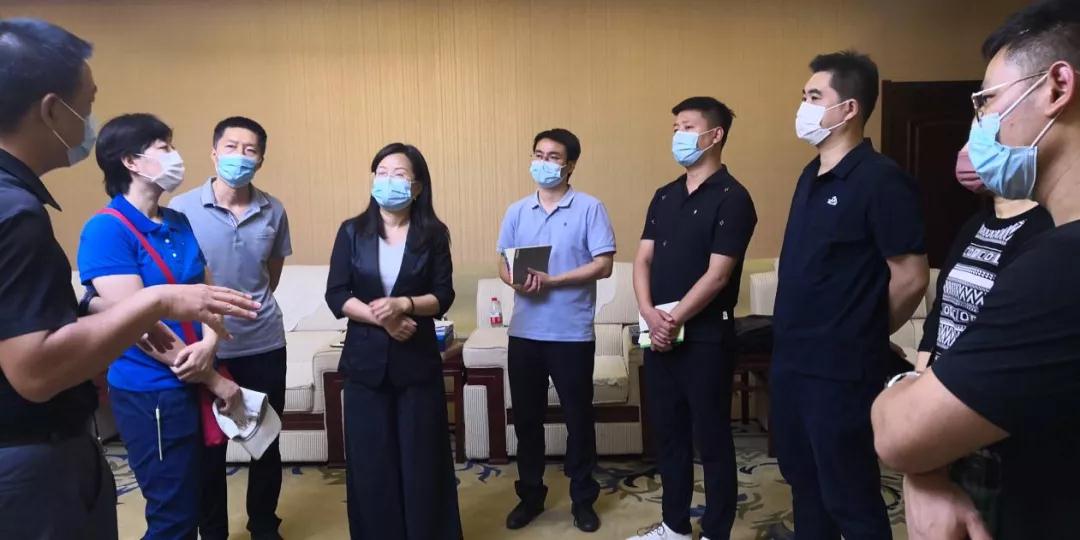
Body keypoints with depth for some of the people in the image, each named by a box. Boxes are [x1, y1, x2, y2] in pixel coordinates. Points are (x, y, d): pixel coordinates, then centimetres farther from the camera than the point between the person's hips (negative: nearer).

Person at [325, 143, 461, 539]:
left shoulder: (433, 234, 0)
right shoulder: (352, 232, 2)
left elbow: (443, 296, -4)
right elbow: (336, 295, -3)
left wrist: (403, 304, -21)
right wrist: (378, 317, -17)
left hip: (418, 360, -1)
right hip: (365, 360, 1)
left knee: (422, 456, 5)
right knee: (371, 458, 7)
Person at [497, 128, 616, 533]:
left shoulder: (590, 208, -4)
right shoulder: (517, 211, 9)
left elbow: (604, 265, -10)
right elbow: (503, 263, 10)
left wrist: (552, 280, -19)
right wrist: (517, 281, -13)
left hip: (572, 333, -4)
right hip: (524, 332, 4)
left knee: (578, 417, 8)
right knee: (526, 417, 12)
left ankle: (583, 498, 25)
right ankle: (530, 495, 30)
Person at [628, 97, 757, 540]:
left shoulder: (732, 198, -9)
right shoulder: (664, 197, 12)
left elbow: (717, 274, -16)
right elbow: (643, 259, 5)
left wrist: (675, 320, -15)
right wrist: (649, 313, -11)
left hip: (706, 337, -6)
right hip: (659, 335, 7)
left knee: (711, 439, 6)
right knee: (667, 433, 15)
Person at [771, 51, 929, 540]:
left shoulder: (881, 180, -15)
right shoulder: (811, 176, 10)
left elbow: (911, 279, -15)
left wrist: (861, 338, -1)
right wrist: (793, 339, 14)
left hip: (841, 370, -8)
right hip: (791, 361, 8)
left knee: (849, 497, 7)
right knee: (803, 480, 21)